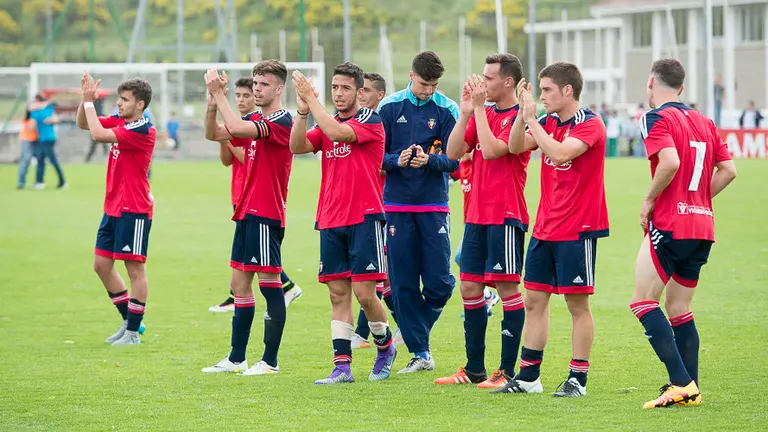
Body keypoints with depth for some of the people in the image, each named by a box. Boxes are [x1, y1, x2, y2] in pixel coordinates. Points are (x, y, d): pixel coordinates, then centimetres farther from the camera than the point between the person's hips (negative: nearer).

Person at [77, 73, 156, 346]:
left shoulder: (143, 131, -18)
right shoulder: (120, 122, 8)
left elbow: (98, 134, -25)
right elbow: (83, 124, 15)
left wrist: (89, 101, -17)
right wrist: (86, 99, -1)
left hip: (134, 210, -9)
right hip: (113, 208, 9)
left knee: (134, 268, -2)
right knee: (102, 264, 11)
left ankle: (133, 332, 3)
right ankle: (129, 320, 22)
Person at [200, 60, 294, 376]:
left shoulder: (282, 121, -13)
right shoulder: (254, 120, 15)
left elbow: (236, 128, -26)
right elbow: (214, 134, 12)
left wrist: (219, 94, -16)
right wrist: (213, 99, -2)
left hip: (267, 214, -9)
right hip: (247, 213, 9)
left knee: (269, 283, -5)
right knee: (240, 283, 11)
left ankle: (270, 360, 0)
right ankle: (236, 358, 17)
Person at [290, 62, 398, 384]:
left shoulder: (370, 121, -5)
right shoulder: (327, 124, 13)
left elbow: (338, 133, -23)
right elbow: (297, 147, -2)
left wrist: (311, 100, -17)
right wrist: (303, 112, -15)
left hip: (364, 218, -6)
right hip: (331, 222, 6)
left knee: (364, 292, -7)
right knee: (338, 294, 3)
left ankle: (385, 346, 17)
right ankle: (342, 367, 2)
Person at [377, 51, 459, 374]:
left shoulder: (447, 110, 0)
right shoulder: (390, 107, 2)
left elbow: (454, 160, -4)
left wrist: (429, 160, -24)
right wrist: (396, 160, -18)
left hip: (434, 205, -1)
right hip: (397, 205, 1)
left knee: (439, 282, -7)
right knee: (402, 283, 0)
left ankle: (415, 331, 22)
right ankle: (420, 353, 8)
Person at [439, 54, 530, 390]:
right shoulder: (483, 114, 13)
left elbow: (491, 149, -22)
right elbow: (453, 152, 7)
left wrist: (479, 108, -15)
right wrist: (466, 112, -2)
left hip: (505, 216, -8)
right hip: (476, 215, 8)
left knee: (508, 288, -5)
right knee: (470, 289, 9)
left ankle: (508, 372, -1)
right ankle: (473, 370, 16)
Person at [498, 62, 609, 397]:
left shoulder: (590, 124, -12)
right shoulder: (548, 122, 11)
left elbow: (560, 154, -27)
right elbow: (515, 147, 3)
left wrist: (531, 118, -22)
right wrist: (523, 113, -9)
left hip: (577, 230, -8)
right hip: (545, 228, 8)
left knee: (577, 304, -2)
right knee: (534, 300, 8)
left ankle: (577, 379, 5)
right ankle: (527, 376, 14)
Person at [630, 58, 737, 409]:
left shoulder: (656, 118, -7)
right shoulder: (703, 121, 15)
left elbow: (670, 161, -23)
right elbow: (728, 170, 14)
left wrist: (649, 199, -10)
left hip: (669, 225, -7)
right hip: (703, 226, 8)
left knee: (643, 302, -5)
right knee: (679, 310, 14)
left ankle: (681, 382, -17)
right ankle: (691, 389, 11)